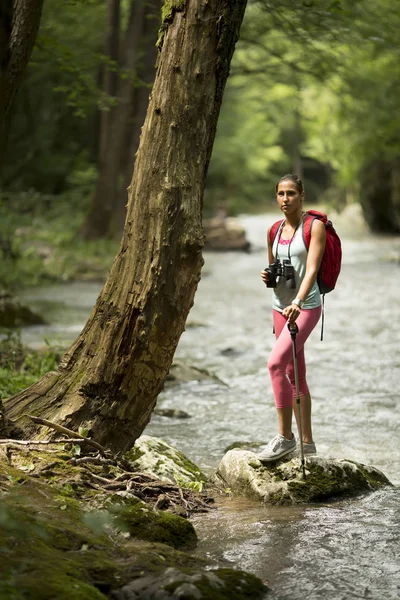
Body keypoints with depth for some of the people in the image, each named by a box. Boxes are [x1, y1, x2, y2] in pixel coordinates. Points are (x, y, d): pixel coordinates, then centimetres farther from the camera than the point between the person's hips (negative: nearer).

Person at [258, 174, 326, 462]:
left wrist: (297, 303, -34)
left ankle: (285, 436, -15)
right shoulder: (274, 231, 11)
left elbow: (312, 269, -19)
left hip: (306, 306, -7)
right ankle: (308, 443, 19)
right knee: (295, 377, 10)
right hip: (280, 307, 7)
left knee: (276, 363, -23)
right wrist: (268, 277, 0)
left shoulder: (314, 227, -8)